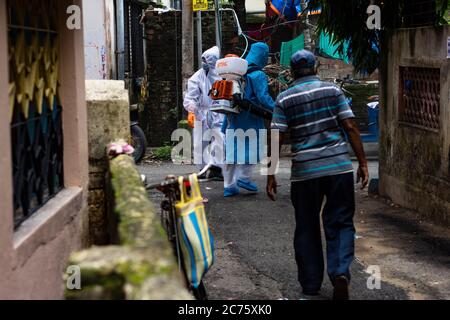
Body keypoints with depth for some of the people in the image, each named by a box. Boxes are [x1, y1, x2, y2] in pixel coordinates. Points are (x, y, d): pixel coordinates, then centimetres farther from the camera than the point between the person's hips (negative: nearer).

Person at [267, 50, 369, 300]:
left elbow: (276, 139, -2)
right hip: (339, 167, 0)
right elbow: (351, 128, -1)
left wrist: (271, 176, 4)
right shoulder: (333, 90, 4)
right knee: (340, 223, 9)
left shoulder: (285, 99, 2)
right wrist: (363, 163, 4)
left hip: (305, 172, 0)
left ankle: (311, 285, 19)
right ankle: (340, 272, -13)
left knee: (307, 228, 13)